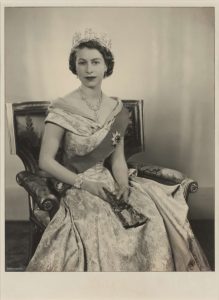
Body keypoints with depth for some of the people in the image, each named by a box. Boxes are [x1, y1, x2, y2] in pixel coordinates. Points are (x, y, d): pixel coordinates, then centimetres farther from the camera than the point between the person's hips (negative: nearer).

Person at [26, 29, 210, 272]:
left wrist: (123, 183, -13)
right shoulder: (62, 108, -10)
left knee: (158, 212, -14)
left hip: (107, 181, 5)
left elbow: (117, 158, 7)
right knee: (100, 224, -31)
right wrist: (84, 184, -17)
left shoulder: (116, 109, 5)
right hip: (73, 186, -4)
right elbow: (46, 161, -10)